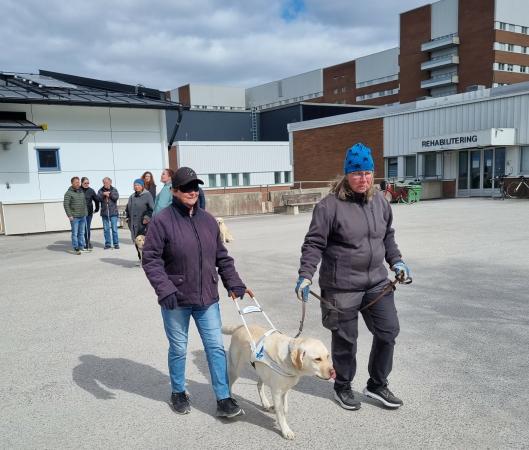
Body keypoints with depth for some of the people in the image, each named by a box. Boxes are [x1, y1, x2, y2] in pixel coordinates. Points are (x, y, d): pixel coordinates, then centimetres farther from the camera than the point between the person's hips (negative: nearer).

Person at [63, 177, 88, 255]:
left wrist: (85, 213, 14)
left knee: (82, 233, 10)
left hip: (83, 216, 6)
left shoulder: (81, 191, 13)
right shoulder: (69, 193, -7)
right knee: (75, 233, -2)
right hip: (74, 217, -6)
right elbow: (66, 205, -11)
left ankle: (82, 247, 16)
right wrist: (69, 215, -15)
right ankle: (76, 249, 2)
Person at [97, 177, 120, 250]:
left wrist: (109, 194, -12)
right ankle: (107, 244, 14)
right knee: (106, 229, 6)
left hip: (113, 212, -2)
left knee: (114, 229, -1)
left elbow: (116, 197, -11)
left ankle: (116, 243, 6)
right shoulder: (101, 191, 8)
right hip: (104, 213, 2)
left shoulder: (114, 190, 5)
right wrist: (103, 194, -18)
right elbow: (98, 198, -6)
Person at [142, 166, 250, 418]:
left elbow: (222, 257, 12)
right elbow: (151, 259, -12)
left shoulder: (208, 220, 6)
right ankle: (178, 393, 35)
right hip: (175, 300, -4)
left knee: (216, 347, 5)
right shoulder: (162, 221, -10)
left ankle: (223, 399, 16)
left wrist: (234, 284, 5)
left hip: (207, 298, 4)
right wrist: (164, 290, -22)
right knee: (178, 349, 13)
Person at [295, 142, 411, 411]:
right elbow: (314, 244, -13)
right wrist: (305, 276, -20)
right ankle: (342, 387, 32)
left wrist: (396, 262, 11)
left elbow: (388, 236, 20)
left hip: (377, 282, 6)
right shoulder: (330, 205, -14)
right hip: (342, 286, -6)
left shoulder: (380, 202, 6)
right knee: (345, 338, 8)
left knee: (388, 331, 10)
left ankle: (377, 385, 31)